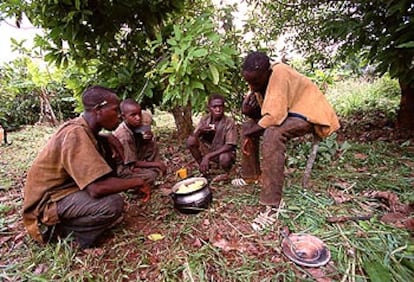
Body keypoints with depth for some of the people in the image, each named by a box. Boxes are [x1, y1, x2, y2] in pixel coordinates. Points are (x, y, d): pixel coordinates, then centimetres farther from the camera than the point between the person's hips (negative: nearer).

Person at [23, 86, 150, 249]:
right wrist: (137, 182, -22)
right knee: (113, 203, -28)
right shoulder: (76, 134, -27)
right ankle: (61, 228, -3)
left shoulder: (86, 129, 1)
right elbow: (97, 188, -35)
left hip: (62, 189, 9)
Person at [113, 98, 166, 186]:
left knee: (153, 145, -5)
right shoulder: (123, 136, -29)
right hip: (123, 168, -7)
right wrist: (155, 164, -19)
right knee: (150, 176, -27)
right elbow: (133, 163, -24)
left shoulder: (136, 125, -10)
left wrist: (149, 137, -18)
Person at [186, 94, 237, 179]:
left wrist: (208, 156, -35)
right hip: (208, 149, 4)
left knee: (224, 158, -38)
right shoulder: (205, 119, -9)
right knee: (191, 140, -19)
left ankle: (226, 172, 1)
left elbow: (229, 146, -27)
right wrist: (199, 131, -31)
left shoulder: (229, 122, -21)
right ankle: (202, 166, 2)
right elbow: (193, 136, -6)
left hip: (224, 151, -3)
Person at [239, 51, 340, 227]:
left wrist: (250, 134, -20)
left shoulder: (279, 75, -27)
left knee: (272, 135, -34)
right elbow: (260, 113, 0)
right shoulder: (259, 79, -3)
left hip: (308, 113, -9)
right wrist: (247, 109, -23)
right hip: (286, 113, 9)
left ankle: (272, 204, -32)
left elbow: (275, 116, -34)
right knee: (248, 126, 5)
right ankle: (251, 175, 17)